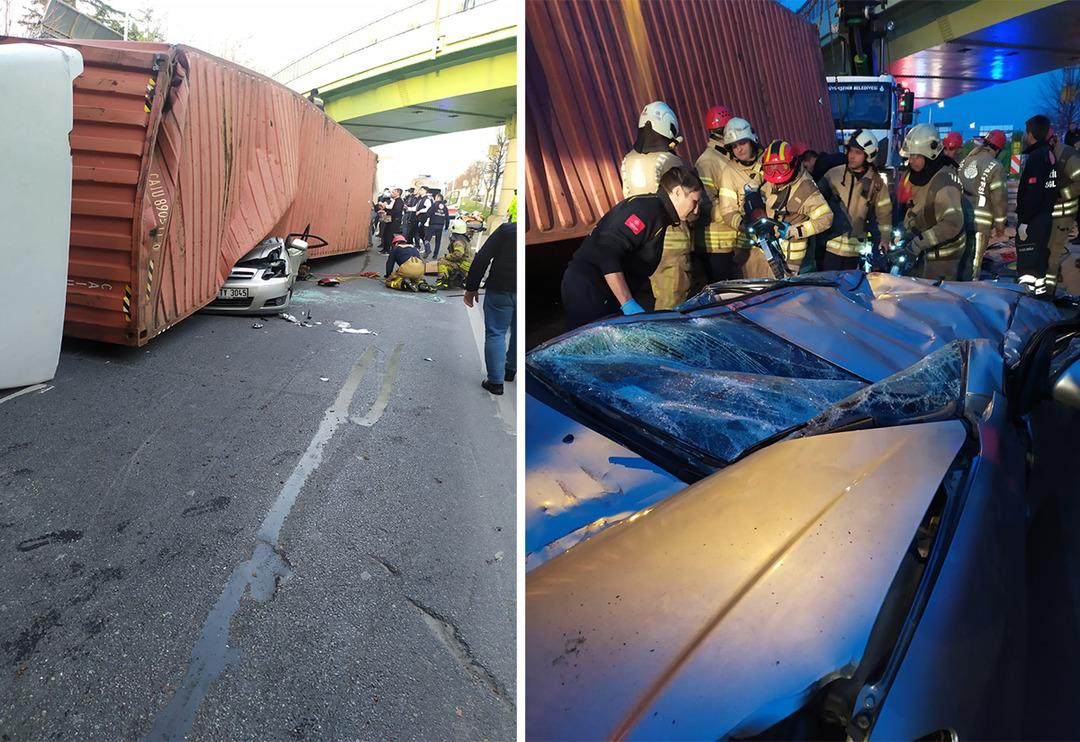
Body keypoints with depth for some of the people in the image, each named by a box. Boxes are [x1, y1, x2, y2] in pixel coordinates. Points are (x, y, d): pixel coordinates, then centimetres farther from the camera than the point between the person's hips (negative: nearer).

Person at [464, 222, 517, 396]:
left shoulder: (507, 229, -1)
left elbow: (482, 258, -6)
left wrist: (471, 287, -1)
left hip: (501, 290, -3)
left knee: (495, 333, 5)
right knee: (517, 333, 22)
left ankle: (496, 380, 3)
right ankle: (510, 370, 36)